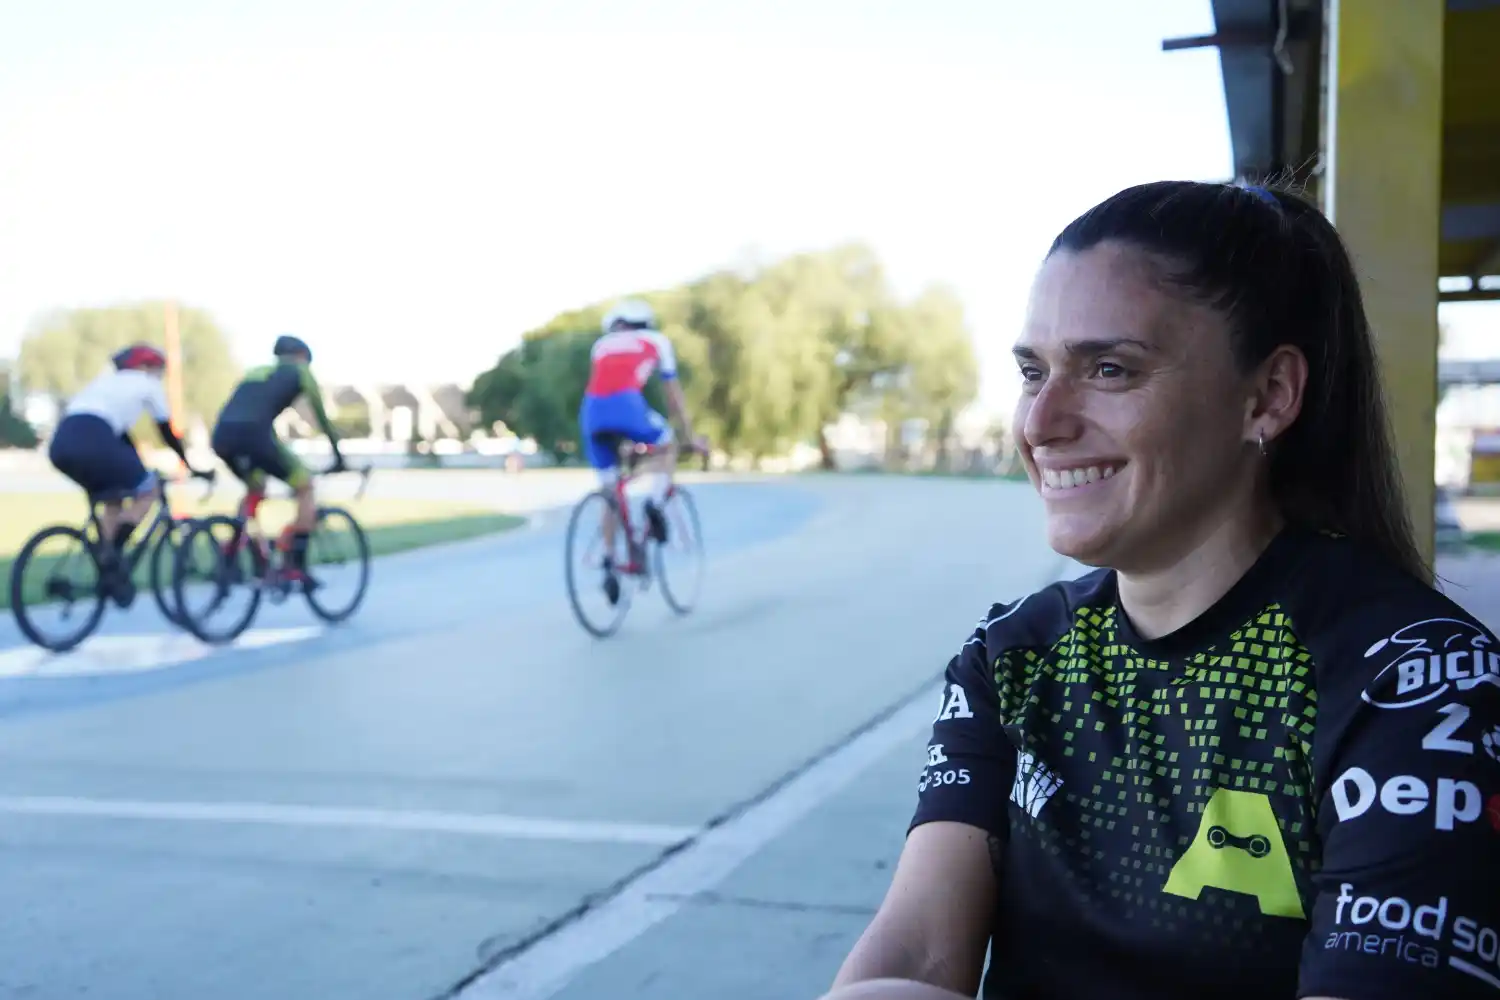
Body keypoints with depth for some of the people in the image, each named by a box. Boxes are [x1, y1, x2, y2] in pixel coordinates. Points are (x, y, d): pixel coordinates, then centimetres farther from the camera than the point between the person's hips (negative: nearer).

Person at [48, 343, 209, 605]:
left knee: (113, 499, 28)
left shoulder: (108, 380, 38)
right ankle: (113, 554, -5)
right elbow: (167, 434, 23)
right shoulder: (147, 384, 19)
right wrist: (191, 467, 36)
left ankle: (107, 573, 18)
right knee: (148, 491, 13)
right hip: (90, 442, -7)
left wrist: (138, 471, 49)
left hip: (61, 444, 7)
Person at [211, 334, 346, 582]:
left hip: (221, 436, 6)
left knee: (254, 489, 32)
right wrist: (338, 457, 29)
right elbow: (322, 417, 20)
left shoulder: (255, 372, 35)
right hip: (253, 435, -6)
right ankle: (297, 566, 4)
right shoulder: (301, 372, 20)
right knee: (306, 487, 12)